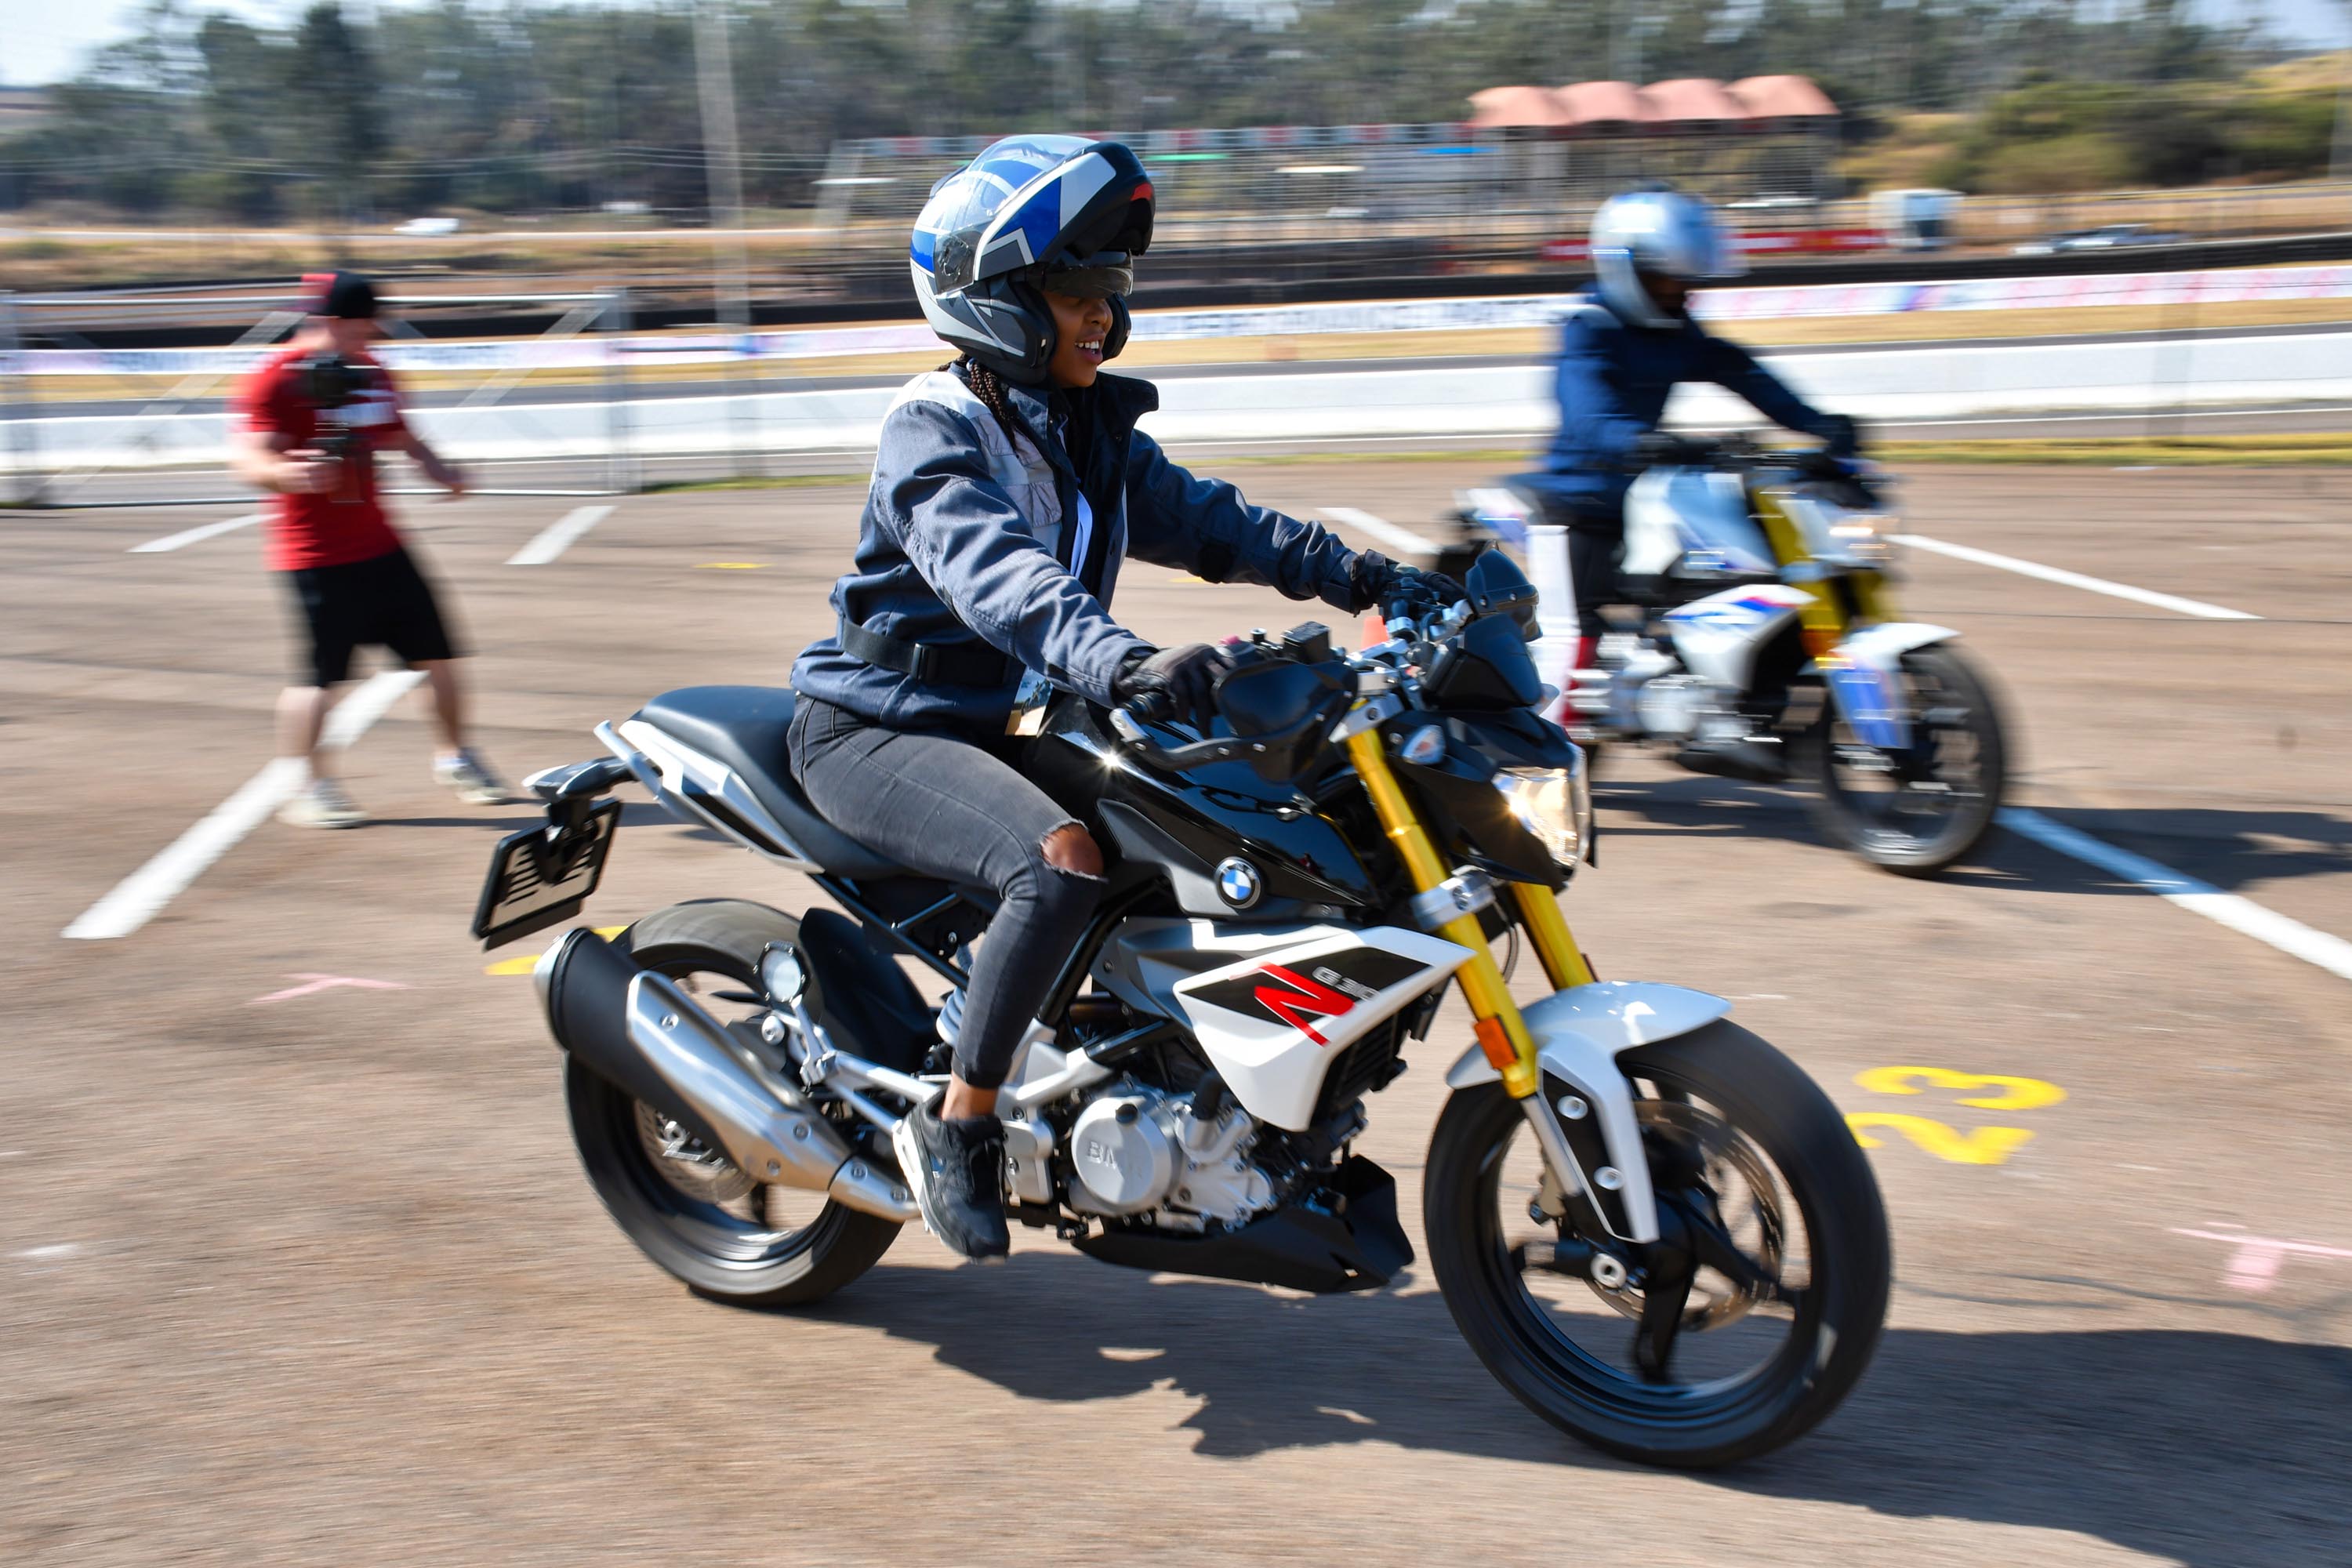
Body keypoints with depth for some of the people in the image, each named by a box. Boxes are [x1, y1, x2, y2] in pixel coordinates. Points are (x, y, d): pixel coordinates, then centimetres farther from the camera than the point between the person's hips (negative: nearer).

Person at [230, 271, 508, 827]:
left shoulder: (371, 373, 9)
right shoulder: (278, 378, -13)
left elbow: (399, 435, 24)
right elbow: (248, 458, -22)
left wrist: (437, 469, 6)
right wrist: (285, 473, -43)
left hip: (379, 544, 7)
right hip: (315, 553, -7)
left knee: (437, 652, 9)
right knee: (321, 674, -9)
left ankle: (454, 756, 28)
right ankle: (311, 786, 8)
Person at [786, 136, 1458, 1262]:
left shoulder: (1093, 436, 10)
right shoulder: (935, 430, -16)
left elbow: (1206, 523, 4)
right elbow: (993, 575, -33)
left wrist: (1363, 575, -10)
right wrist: (1123, 663, -50)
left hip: (1006, 721, 8)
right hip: (876, 731, -8)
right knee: (1064, 860, -34)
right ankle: (958, 1123, -18)